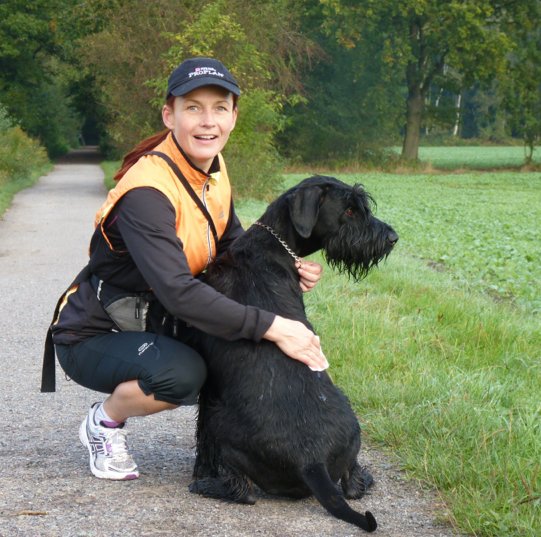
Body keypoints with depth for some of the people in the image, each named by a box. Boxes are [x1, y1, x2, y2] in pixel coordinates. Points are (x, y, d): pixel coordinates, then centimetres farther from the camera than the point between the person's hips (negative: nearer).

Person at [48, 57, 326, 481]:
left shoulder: (213, 170, -3)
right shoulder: (146, 191, -29)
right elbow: (178, 292, -39)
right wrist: (273, 328, -39)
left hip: (157, 325, 7)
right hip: (94, 336, -7)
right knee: (181, 374, -34)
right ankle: (104, 423, -4)